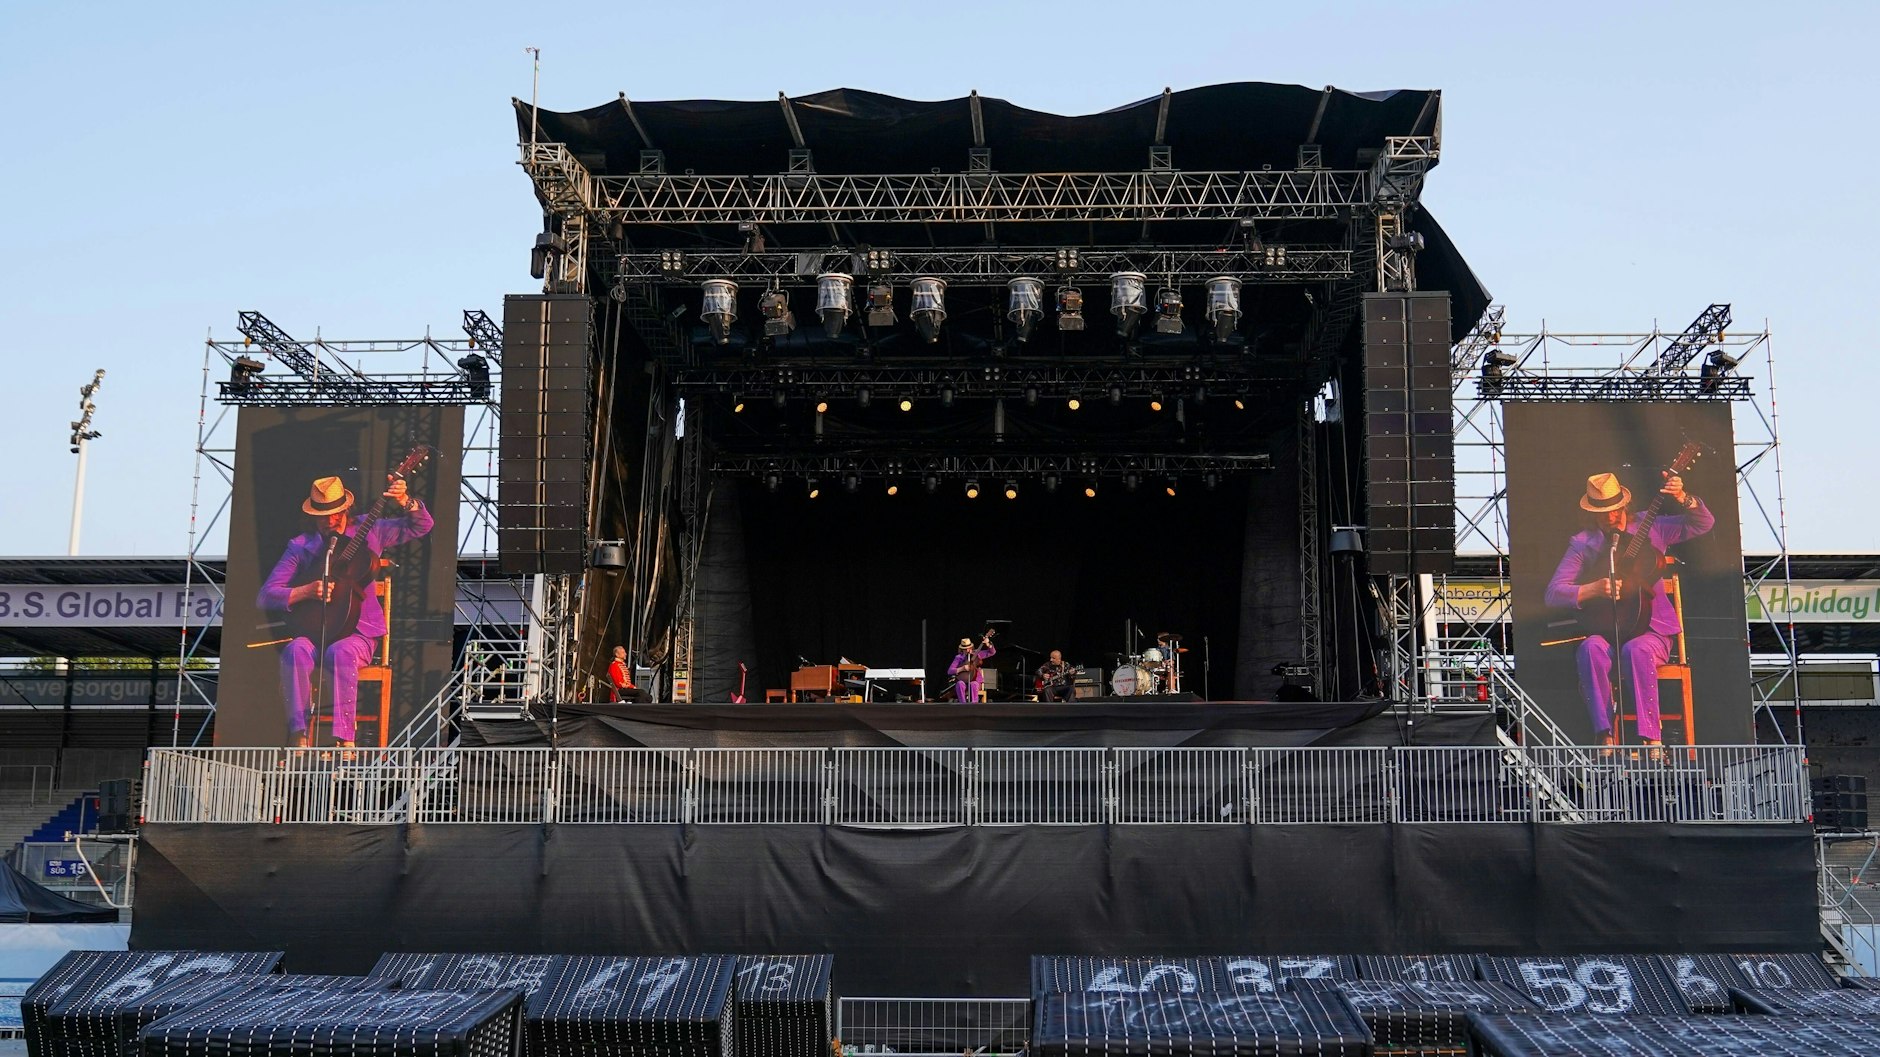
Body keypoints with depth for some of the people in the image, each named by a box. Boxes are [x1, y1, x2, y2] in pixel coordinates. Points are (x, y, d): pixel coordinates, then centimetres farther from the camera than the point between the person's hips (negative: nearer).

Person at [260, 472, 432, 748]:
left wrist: (404, 501, -15)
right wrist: (307, 591, -14)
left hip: (356, 632, -1)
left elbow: (421, 526, 5)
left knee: (341, 652, -35)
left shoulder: (368, 532, 9)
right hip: (311, 631, 1)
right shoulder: (300, 546, 8)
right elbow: (265, 596, 3)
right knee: (296, 650, -33)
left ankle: (345, 740, -35)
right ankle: (299, 736, -31)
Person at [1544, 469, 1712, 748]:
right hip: (1603, 629, 0)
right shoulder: (1582, 544, 6)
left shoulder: (1650, 528, 10)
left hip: (1650, 628, 0)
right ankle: (1606, 737, -35)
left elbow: (1703, 523, 7)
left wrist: (1682, 498, -12)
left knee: (1637, 650, -35)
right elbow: (1553, 593, -1)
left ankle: (1652, 740, -32)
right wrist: (1593, 589, -17)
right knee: (1591, 649, -34)